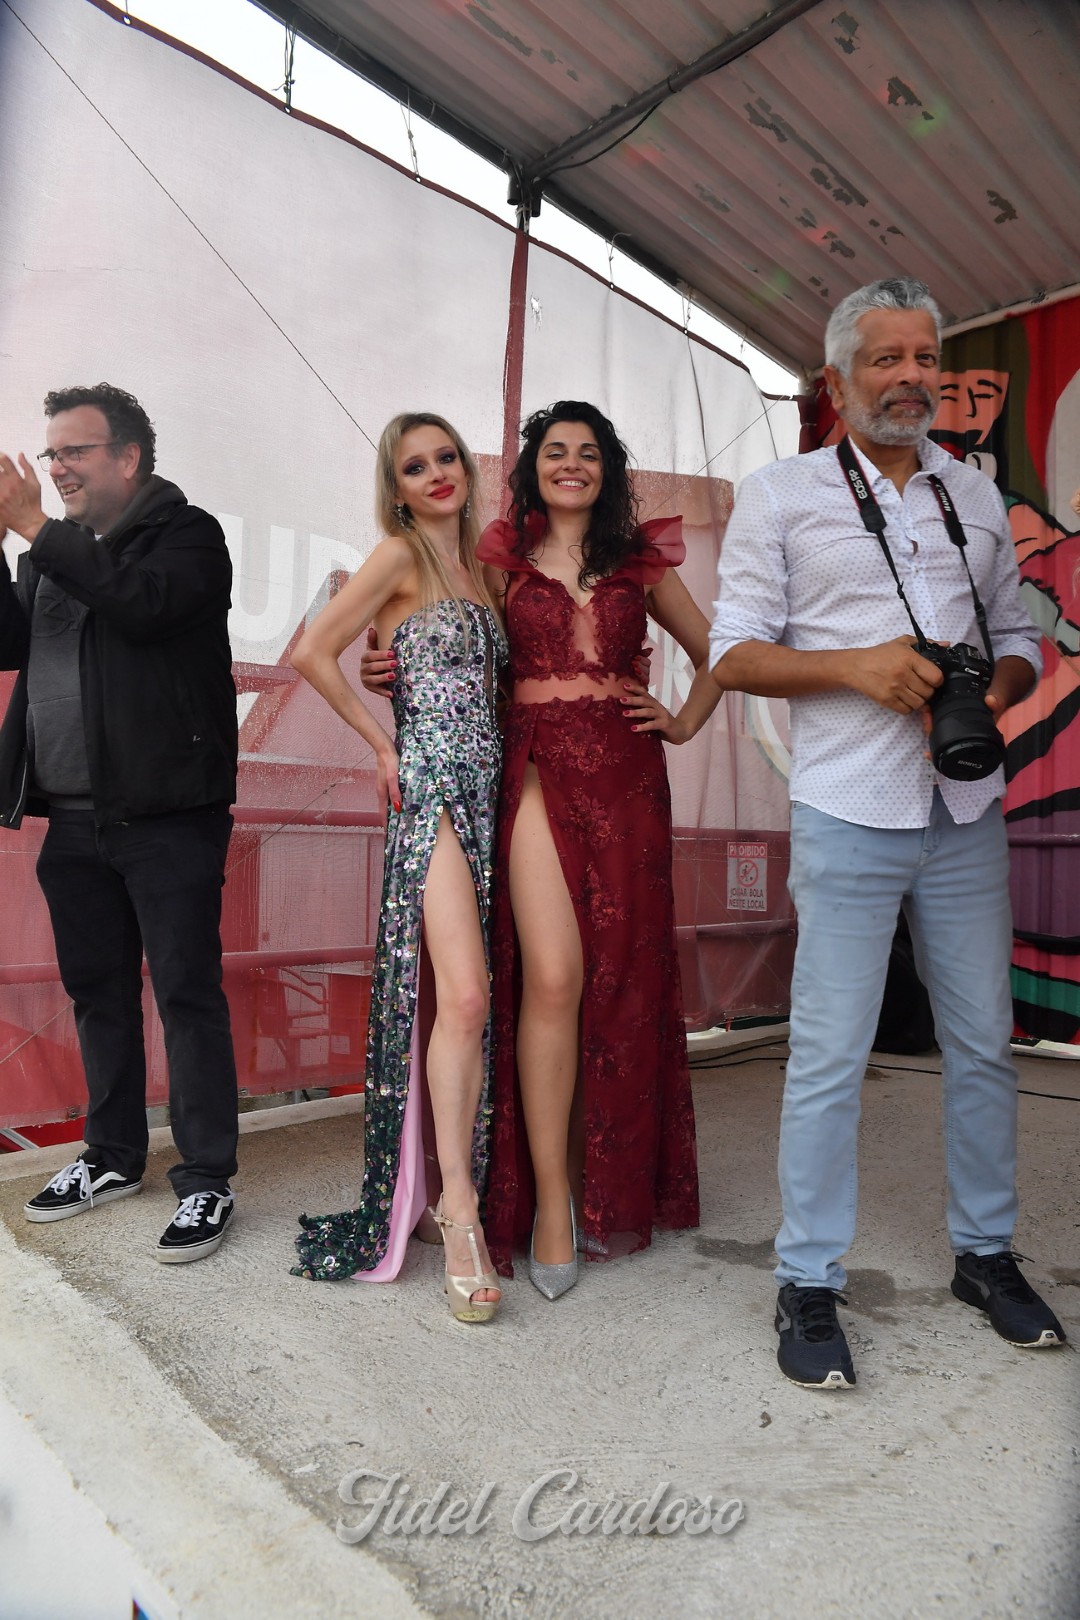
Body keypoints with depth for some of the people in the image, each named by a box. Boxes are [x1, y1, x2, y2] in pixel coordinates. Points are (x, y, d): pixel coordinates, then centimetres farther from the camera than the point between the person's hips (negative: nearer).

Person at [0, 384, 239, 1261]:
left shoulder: (188, 535, -1)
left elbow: (145, 605, -21)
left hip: (167, 814, -7)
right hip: (73, 817, 7)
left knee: (186, 992, -3)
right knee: (98, 989, 15)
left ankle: (207, 1181, 8)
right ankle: (114, 1156, 31)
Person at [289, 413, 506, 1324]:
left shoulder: (476, 566, 20)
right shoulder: (400, 555, 0)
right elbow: (314, 652, -8)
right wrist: (384, 746, -5)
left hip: (486, 788, 7)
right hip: (432, 787, -7)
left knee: (465, 999, 5)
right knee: (463, 994, -16)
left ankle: (446, 1184, 15)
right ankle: (460, 1210, -8)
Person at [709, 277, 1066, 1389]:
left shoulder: (977, 496, 17)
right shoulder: (779, 495, 5)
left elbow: (1019, 637, 20)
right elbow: (734, 652, -2)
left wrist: (992, 694, -3)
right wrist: (856, 666, -16)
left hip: (968, 811, 5)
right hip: (849, 815, -4)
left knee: (983, 1040, 12)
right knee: (829, 1055, -2)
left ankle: (985, 1253, 30)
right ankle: (808, 1286, 13)